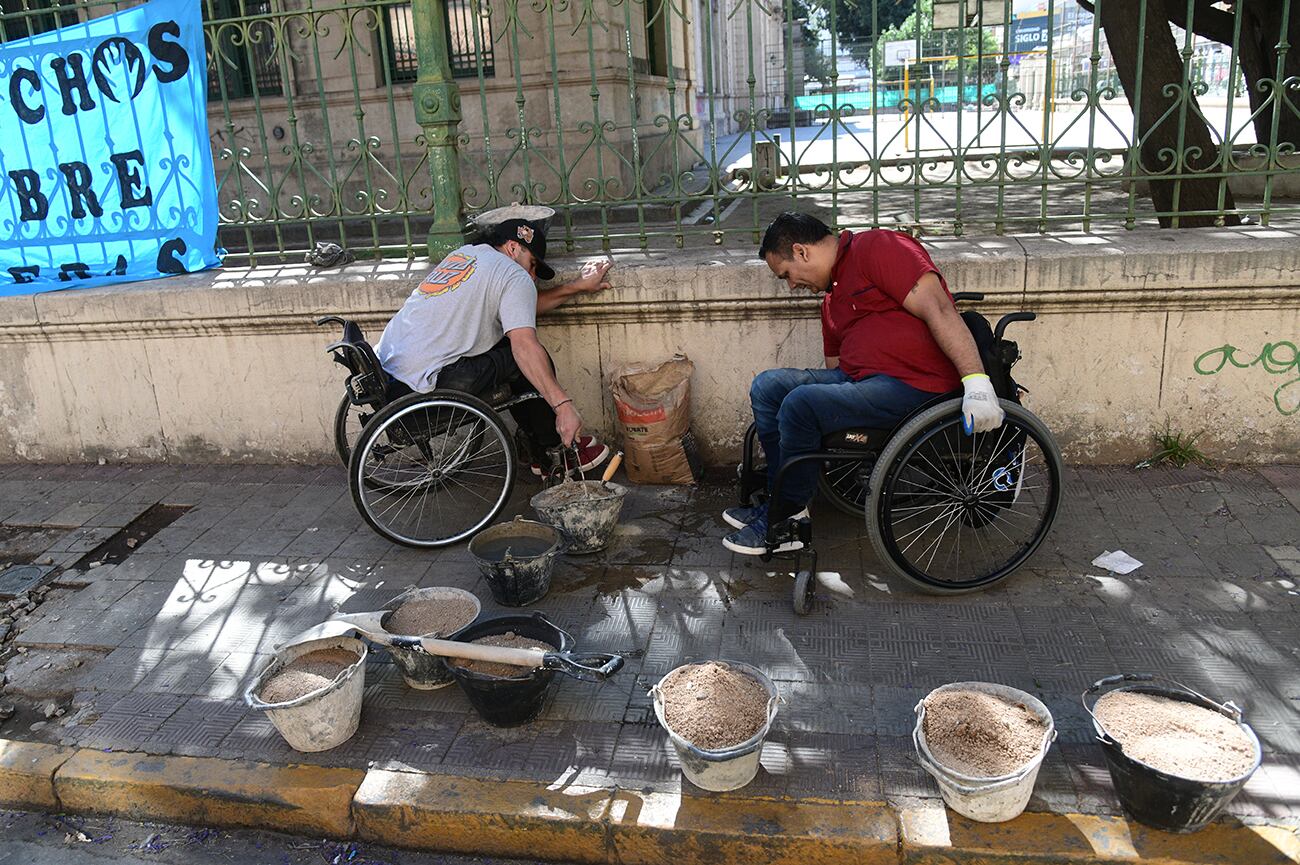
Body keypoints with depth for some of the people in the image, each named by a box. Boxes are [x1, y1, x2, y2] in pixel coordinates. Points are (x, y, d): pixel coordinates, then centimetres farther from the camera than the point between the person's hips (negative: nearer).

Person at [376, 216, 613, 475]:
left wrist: (576, 286, 30)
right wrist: (564, 405, -25)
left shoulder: (465, 253, 21)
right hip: (420, 384, -9)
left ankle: (535, 440, 27)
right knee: (531, 359, 1)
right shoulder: (514, 276, -5)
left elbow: (519, 307, 27)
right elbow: (525, 345, -20)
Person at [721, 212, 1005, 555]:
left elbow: (938, 311, -19)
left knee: (800, 403, -26)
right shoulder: (832, 296, 23)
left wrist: (976, 381, -27)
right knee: (767, 386, 1)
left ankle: (787, 521, -9)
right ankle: (779, 498, 4)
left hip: (914, 384, -10)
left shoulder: (878, 247, -8)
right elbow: (835, 365, 26)